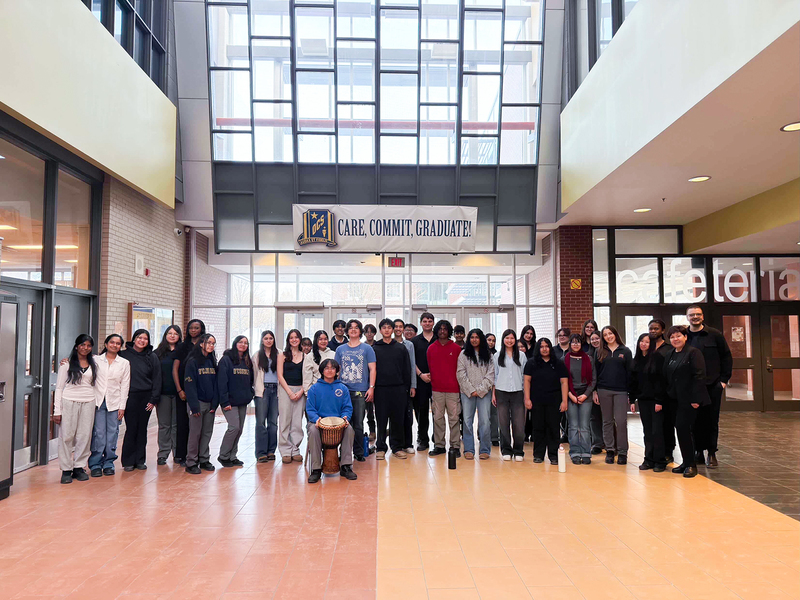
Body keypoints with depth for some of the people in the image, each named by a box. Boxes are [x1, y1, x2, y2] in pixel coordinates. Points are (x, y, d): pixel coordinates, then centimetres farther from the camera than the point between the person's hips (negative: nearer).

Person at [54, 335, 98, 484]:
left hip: (88, 403, 3)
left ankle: (79, 467, 13)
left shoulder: (94, 364, 12)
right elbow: (59, 387, 1)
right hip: (69, 402, -3)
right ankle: (66, 469, 7)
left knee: (84, 435, 2)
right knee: (67, 435, -2)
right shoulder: (67, 363, 2)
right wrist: (57, 410, -4)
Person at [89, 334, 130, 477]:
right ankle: (95, 464, 7)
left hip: (114, 402, 1)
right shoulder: (96, 360, 6)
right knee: (98, 433, -4)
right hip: (98, 401, -1)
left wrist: (122, 407, 1)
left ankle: (109, 463, 15)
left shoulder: (124, 363, 7)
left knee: (112, 433, 3)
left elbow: (125, 386, 5)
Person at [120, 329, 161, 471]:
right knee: (131, 429, -1)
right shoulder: (124, 355, -1)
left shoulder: (152, 357, 5)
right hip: (130, 397, -2)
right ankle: (128, 461, 11)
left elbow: (157, 379, 5)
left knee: (142, 429, 8)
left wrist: (154, 399, 0)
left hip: (146, 397, 2)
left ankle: (140, 460, 18)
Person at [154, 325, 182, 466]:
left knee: (177, 424, 5)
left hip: (178, 393, 0)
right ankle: (163, 454, 13)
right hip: (163, 393, 0)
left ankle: (178, 453, 14)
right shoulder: (158, 353, 6)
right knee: (164, 425, 6)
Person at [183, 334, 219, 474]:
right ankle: (191, 463, 7)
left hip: (210, 403, 6)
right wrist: (194, 406, -17)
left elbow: (215, 383, 10)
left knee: (207, 433, 9)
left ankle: (204, 460, 19)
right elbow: (189, 384, -12)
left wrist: (215, 403, 1)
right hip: (197, 402, -6)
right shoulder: (192, 361, -7)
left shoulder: (212, 361, 12)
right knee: (195, 433, -1)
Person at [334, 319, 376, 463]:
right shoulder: (340, 349, 12)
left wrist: (371, 388, -5)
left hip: (360, 391, -2)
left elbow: (372, 369, 4)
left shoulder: (367, 348, 6)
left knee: (358, 424, 0)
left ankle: (359, 452, 10)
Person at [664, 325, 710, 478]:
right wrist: (668, 396, 10)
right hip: (676, 399, 7)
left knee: (683, 428, -8)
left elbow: (699, 376, -15)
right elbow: (666, 377, 16)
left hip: (689, 399, -7)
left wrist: (696, 399, -19)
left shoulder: (693, 352, -9)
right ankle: (686, 462, 19)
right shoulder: (670, 355, 14)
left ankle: (691, 464, 4)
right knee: (681, 429, 9)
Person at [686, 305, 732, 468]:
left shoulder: (714, 335, 2)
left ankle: (712, 453, 12)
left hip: (713, 386, -1)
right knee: (695, 420, 4)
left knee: (712, 421, 3)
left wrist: (724, 379, -1)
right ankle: (699, 452, 13)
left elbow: (726, 357, 5)